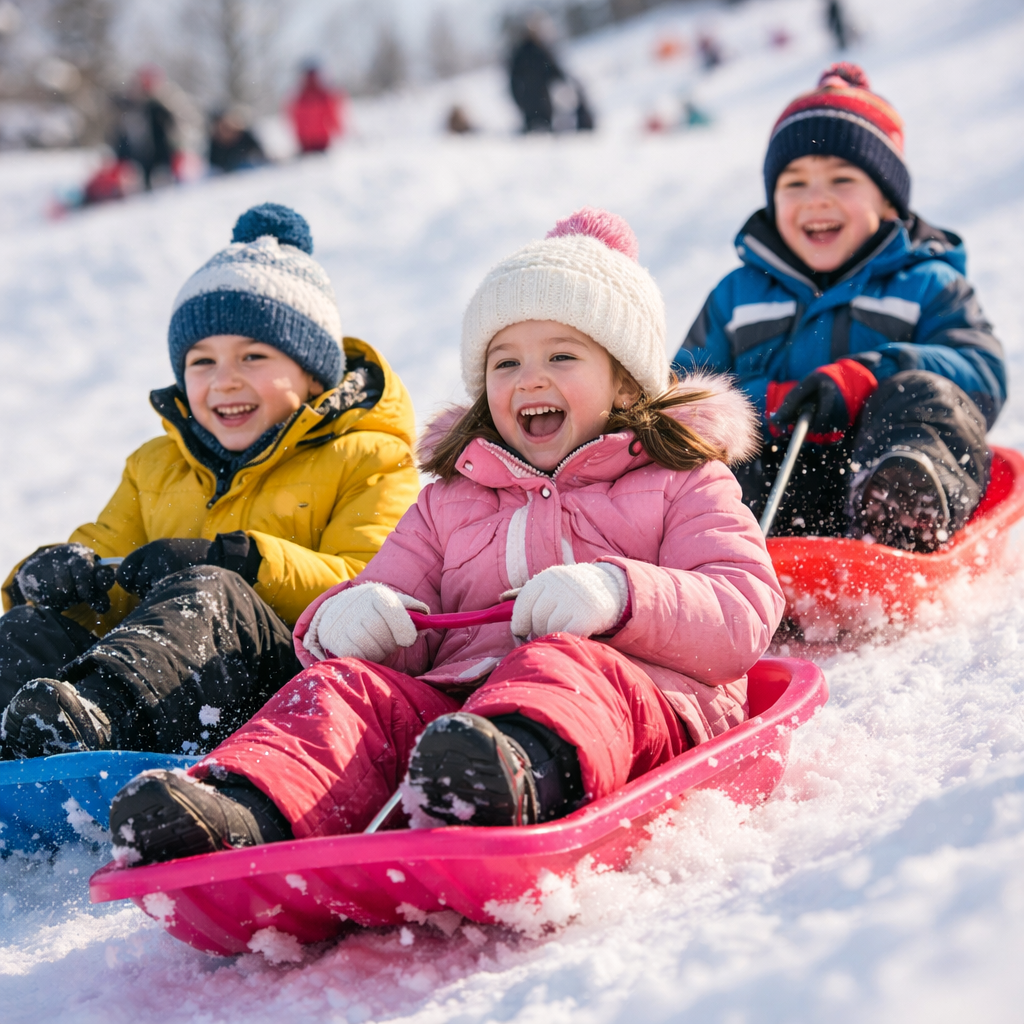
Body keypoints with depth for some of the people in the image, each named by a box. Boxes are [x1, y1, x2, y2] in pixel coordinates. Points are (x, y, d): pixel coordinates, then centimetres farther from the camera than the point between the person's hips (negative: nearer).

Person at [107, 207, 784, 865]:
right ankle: (251, 814, -52)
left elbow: (744, 617, 3)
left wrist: (619, 592, -17)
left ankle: (525, 775, -70)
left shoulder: (679, 483, 20)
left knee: (563, 666, -36)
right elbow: (408, 638, 24)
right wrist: (343, 620, -2)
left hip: (642, 701, -3)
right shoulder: (449, 503, 32)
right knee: (344, 686, -23)